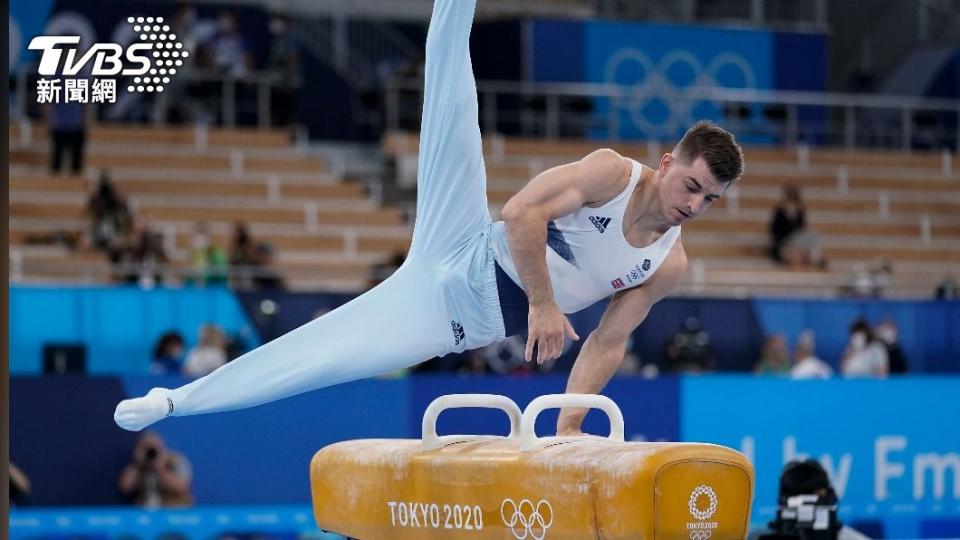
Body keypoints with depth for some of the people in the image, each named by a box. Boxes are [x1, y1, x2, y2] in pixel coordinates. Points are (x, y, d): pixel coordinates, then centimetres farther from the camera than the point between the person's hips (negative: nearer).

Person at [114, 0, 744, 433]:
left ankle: (175, 401, -4)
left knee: (333, 358, -10)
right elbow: (521, 213, -19)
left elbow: (609, 343, 6)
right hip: (462, 261, -2)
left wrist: (570, 423, -2)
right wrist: (543, 303, -21)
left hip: (474, 325, 2)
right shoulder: (612, 172, -11)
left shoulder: (668, 267, 2)